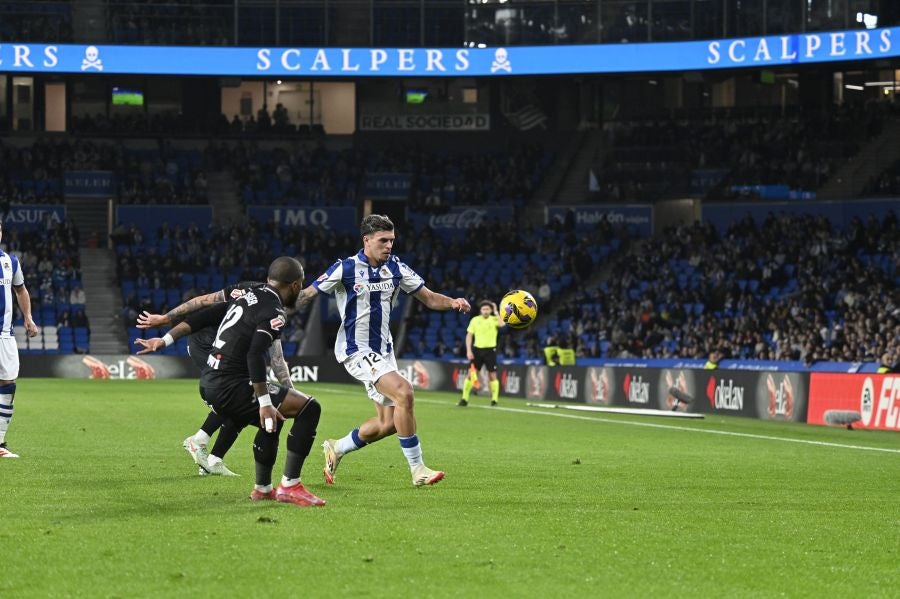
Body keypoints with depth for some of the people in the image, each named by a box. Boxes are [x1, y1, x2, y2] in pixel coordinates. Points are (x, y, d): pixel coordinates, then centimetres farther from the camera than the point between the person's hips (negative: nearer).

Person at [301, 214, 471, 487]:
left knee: (388, 423, 7)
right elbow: (306, 294, -6)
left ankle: (335, 449, 31)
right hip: (356, 351, -7)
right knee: (404, 393, -26)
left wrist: (453, 302, -15)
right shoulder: (345, 269, -12)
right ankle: (417, 469, -19)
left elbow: (429, 298, 5)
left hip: (383, 350, 7)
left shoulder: (396, 268, 3)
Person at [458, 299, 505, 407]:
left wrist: (496, 312, -16)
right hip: (477, 349, 1)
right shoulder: (475, 320, 3)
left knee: (492, 375, -1)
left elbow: (502, 324, -26)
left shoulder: (494, 319, -2)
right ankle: (464, 399, 5)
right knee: (471, 374, -2)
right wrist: (469, 351, -4)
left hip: (490, 350, -1)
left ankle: (494, 400, 7)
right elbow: (469, 336, 5)